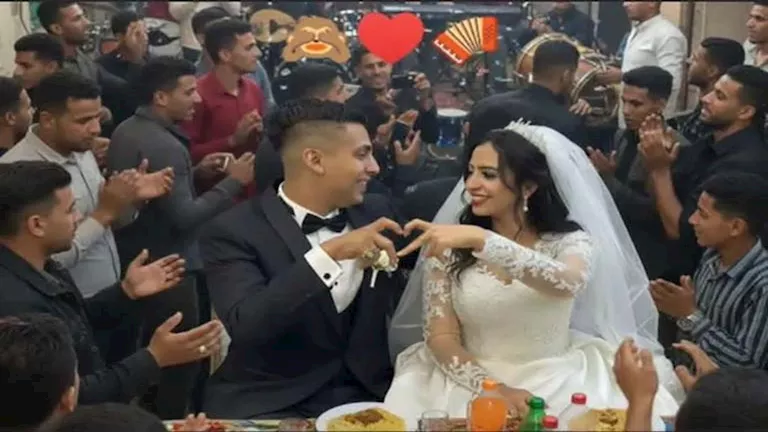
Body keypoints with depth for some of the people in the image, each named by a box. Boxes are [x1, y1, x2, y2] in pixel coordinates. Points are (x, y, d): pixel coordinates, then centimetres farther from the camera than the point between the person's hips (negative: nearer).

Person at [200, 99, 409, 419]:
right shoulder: (234, 231, -9)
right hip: (271, 404, -3)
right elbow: (245, 327, -24)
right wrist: (328, 253, -27)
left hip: (365, 394, 4)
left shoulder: (375, 211, 6)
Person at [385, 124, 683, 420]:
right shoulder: (450, 249, 0)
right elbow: (441, 338, -4)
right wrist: (493, 388, -20)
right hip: (473, 386, 1)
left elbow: (568, 282, -26)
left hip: (555, 386, -1)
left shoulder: (570, 242, -3)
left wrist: (480, 239, -36)